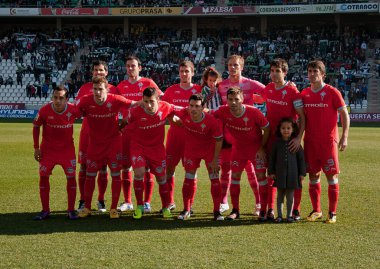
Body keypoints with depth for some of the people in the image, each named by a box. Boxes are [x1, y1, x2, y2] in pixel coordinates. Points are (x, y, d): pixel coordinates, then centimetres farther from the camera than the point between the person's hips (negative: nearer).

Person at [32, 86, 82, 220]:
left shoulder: (73, 110, -19)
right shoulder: (45, 110, -18)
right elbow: (36, 126, -3)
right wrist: (36, 148, -4)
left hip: (67, 148, 0)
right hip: (48, 148, 0)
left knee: (71, 177, -5)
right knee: (43, 176, -4)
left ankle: (71, 210, 8)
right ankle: (45, 210, 8)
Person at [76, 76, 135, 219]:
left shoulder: (115, 100, -18)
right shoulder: (86, 101, -16)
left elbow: (134, 105, -7)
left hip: (113, 142, -1)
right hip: (94, 143, 1)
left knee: (116, 174, -2)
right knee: (90, 175, 5)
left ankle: (113, 208, 9)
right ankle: (86, 207, 18)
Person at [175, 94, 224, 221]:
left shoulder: (212, 121, -31)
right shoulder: (184, 114, -26)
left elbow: (219, 140, -17)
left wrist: (215, 160, -14)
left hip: (209, 150, -2)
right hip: (191, 150, 2)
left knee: (214, 178, -4)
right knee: (189, 178, 5)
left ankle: (217, 211, 6)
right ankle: (186, 210, 18)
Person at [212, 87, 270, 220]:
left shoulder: (254, 112, -26)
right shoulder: (223, 111, -19)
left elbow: (266, 129, -12)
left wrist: (262, 148, -11)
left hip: (256, 147, -3)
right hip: (238, 148, 3)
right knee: (235, 176, -1)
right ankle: (235, 210, 9)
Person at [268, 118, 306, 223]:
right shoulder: (277, 143, 2)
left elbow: (301, 158, 3)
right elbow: (272, 158, 6)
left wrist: (302, 173, 1)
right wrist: (271, 172, 3)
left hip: (292, 173, -1)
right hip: (280, 173, 1)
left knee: (290, 195, 4)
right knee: (280, 195, 8)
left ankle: (289, 215, 14)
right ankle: (279, 215, 14)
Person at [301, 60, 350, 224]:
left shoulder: (332, 92, -5)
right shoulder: (304, 94, 7)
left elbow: (344, 114, -4)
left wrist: (344, 137, -12)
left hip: (328, 141, -4)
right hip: (310, 141, 4)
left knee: (331, 176, -2)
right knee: (313, 176, 6)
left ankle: (332, 213, 6)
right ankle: (316, 210, 17)